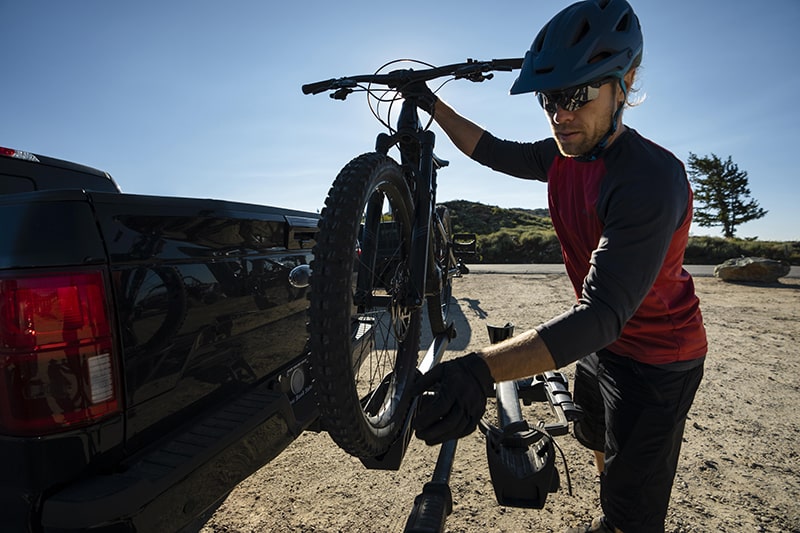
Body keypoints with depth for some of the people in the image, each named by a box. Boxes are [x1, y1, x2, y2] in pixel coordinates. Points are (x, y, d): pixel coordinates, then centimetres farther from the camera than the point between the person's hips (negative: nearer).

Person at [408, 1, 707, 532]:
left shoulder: (650, 179, -34)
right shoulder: (566, 152, -9)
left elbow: (604, 312, -42)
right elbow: (493, 150, 6)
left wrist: (481, 370, -54)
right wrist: (432, 103, 3)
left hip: (657, 355, -8)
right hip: (601, 339, 8)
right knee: (601, 445, 30)